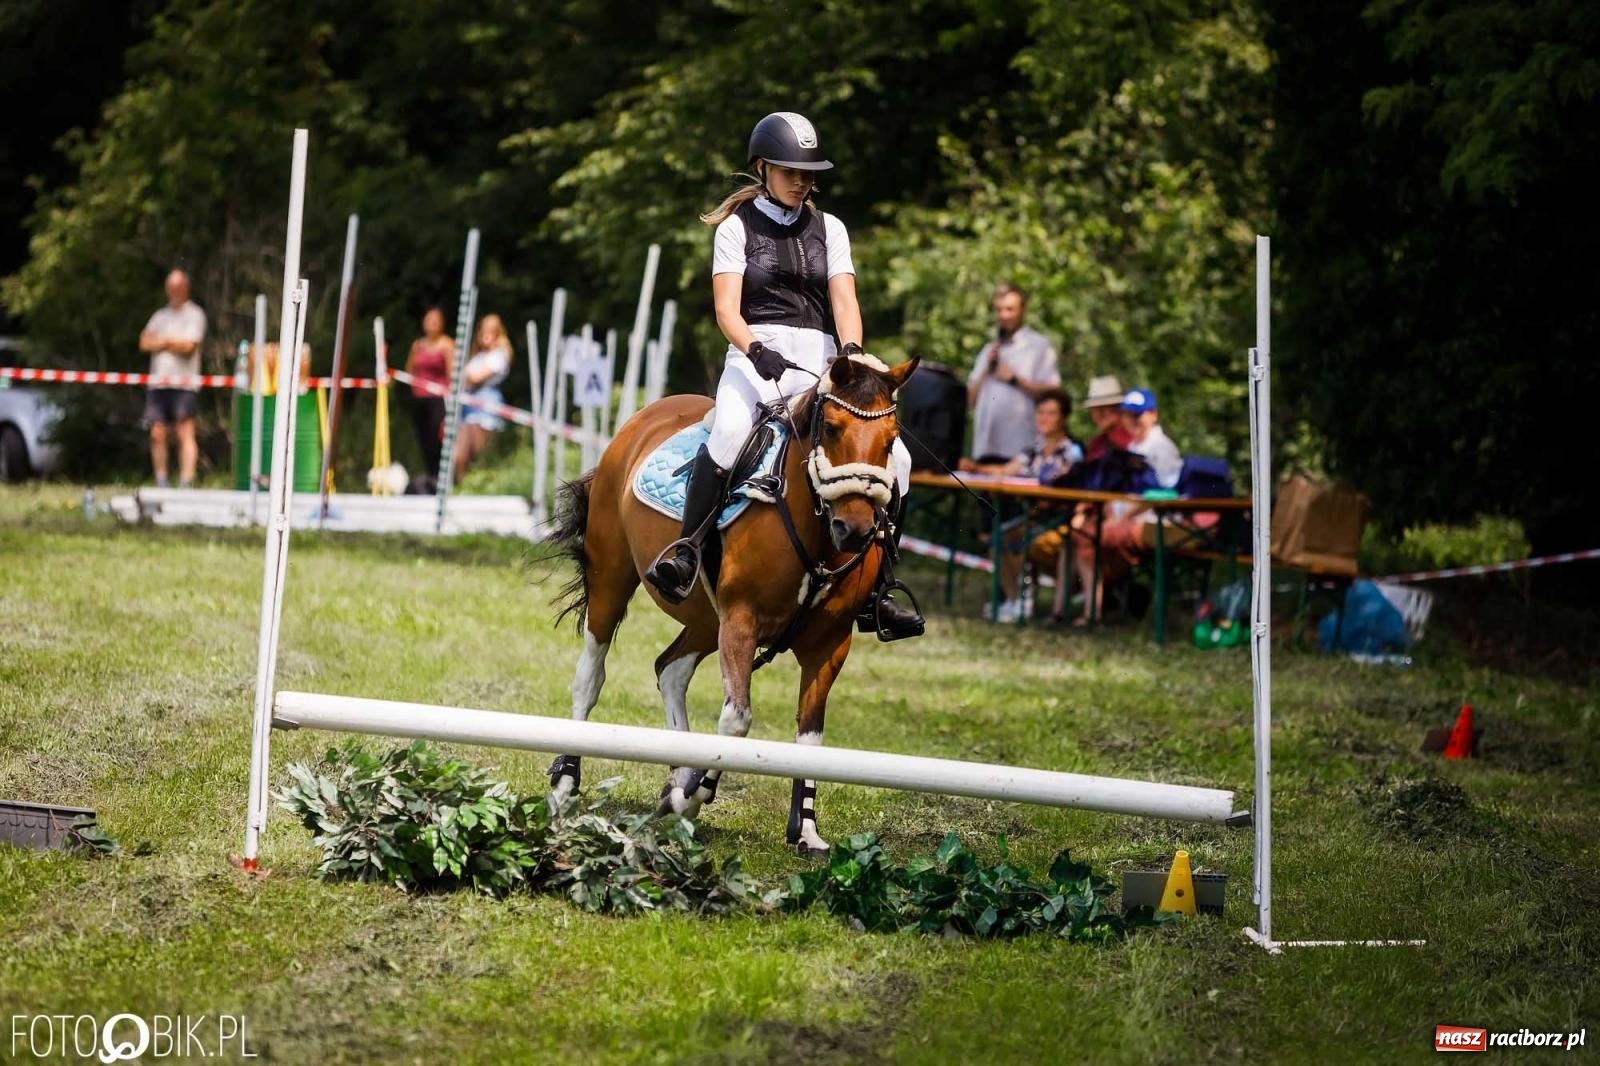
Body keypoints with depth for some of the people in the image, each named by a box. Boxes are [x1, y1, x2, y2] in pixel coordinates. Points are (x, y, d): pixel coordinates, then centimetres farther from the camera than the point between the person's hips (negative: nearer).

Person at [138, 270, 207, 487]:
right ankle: (161, 482, 8)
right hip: (159, 383, 5)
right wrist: (173, 343, -5)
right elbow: (144, 343, 7)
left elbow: (188, 345, -8)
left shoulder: (194, 314, 4)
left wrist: (163, 341, 3)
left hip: (185, 384, -5)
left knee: (185, 433, -12)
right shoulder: (160, 316, 20)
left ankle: (186, 482, -17)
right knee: (157, 434, 1)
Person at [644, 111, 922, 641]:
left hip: (820, 361, 4)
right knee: (731, 431, -38)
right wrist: (756, 350, -24)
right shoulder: (737, 227, 8)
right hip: (754, 356, -4)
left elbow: (844, 300, 4)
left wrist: (851, 353, -17)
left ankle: (875, 594, -8)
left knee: (894, 458, -13)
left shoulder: (829, 229, 18)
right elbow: (726, 309, -3)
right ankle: (686, 551, -31)